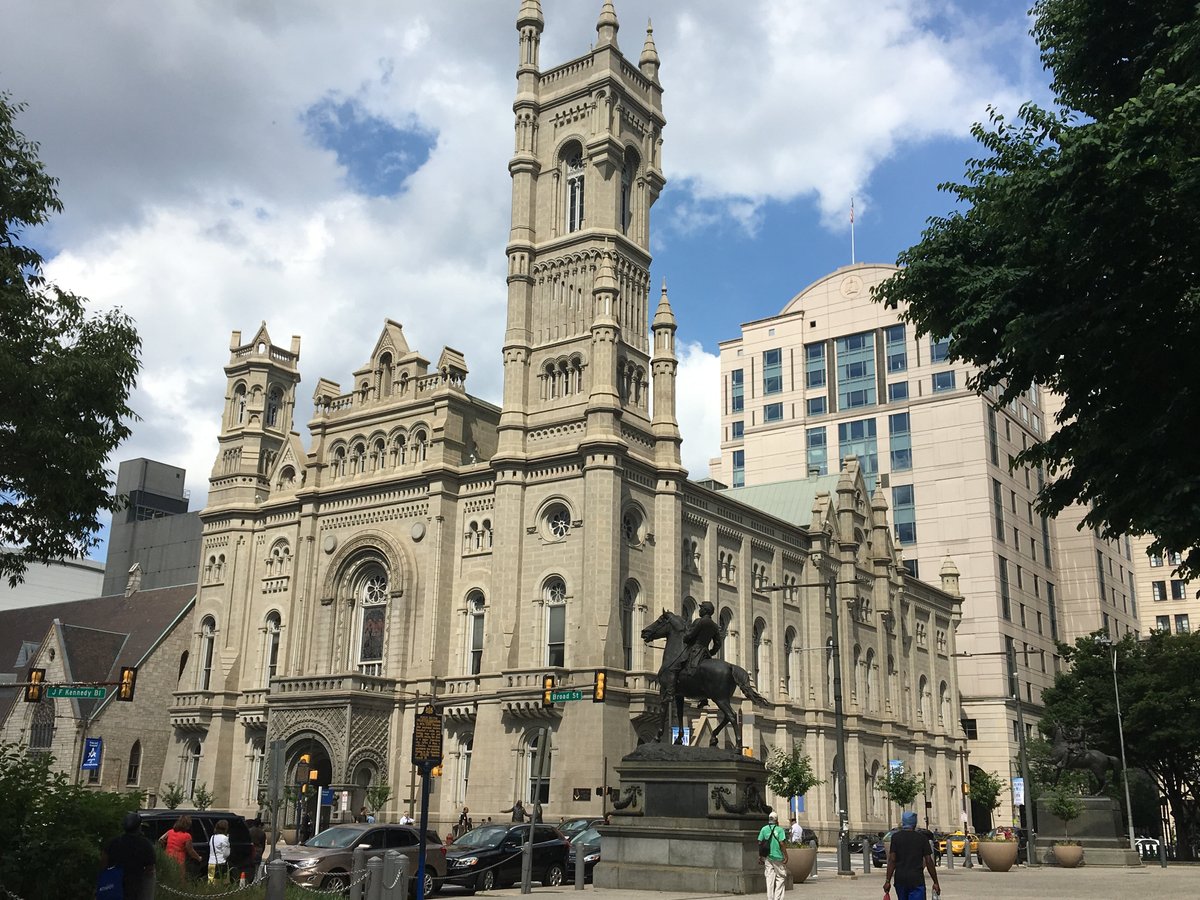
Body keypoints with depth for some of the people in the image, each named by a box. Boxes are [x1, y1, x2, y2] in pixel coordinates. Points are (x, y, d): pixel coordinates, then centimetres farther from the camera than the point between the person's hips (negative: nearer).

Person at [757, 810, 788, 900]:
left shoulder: (764, 829, 4)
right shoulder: (779, 830, -5)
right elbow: (781, 843, -10)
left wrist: (760, 856, 10)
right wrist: (785, 856, -4)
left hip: (767, 857, 3)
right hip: (778, 857, -3)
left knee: (770, 878, 7)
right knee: (781, 877, 7)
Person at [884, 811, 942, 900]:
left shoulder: (895, 837, 1)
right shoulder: (922, 838, 1)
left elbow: (892, 860, -5)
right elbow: (928, 862, -1)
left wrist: (888, 881, -4)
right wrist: (935, 882, 6)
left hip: (900, 879, 2)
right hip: (917, 879, -2)